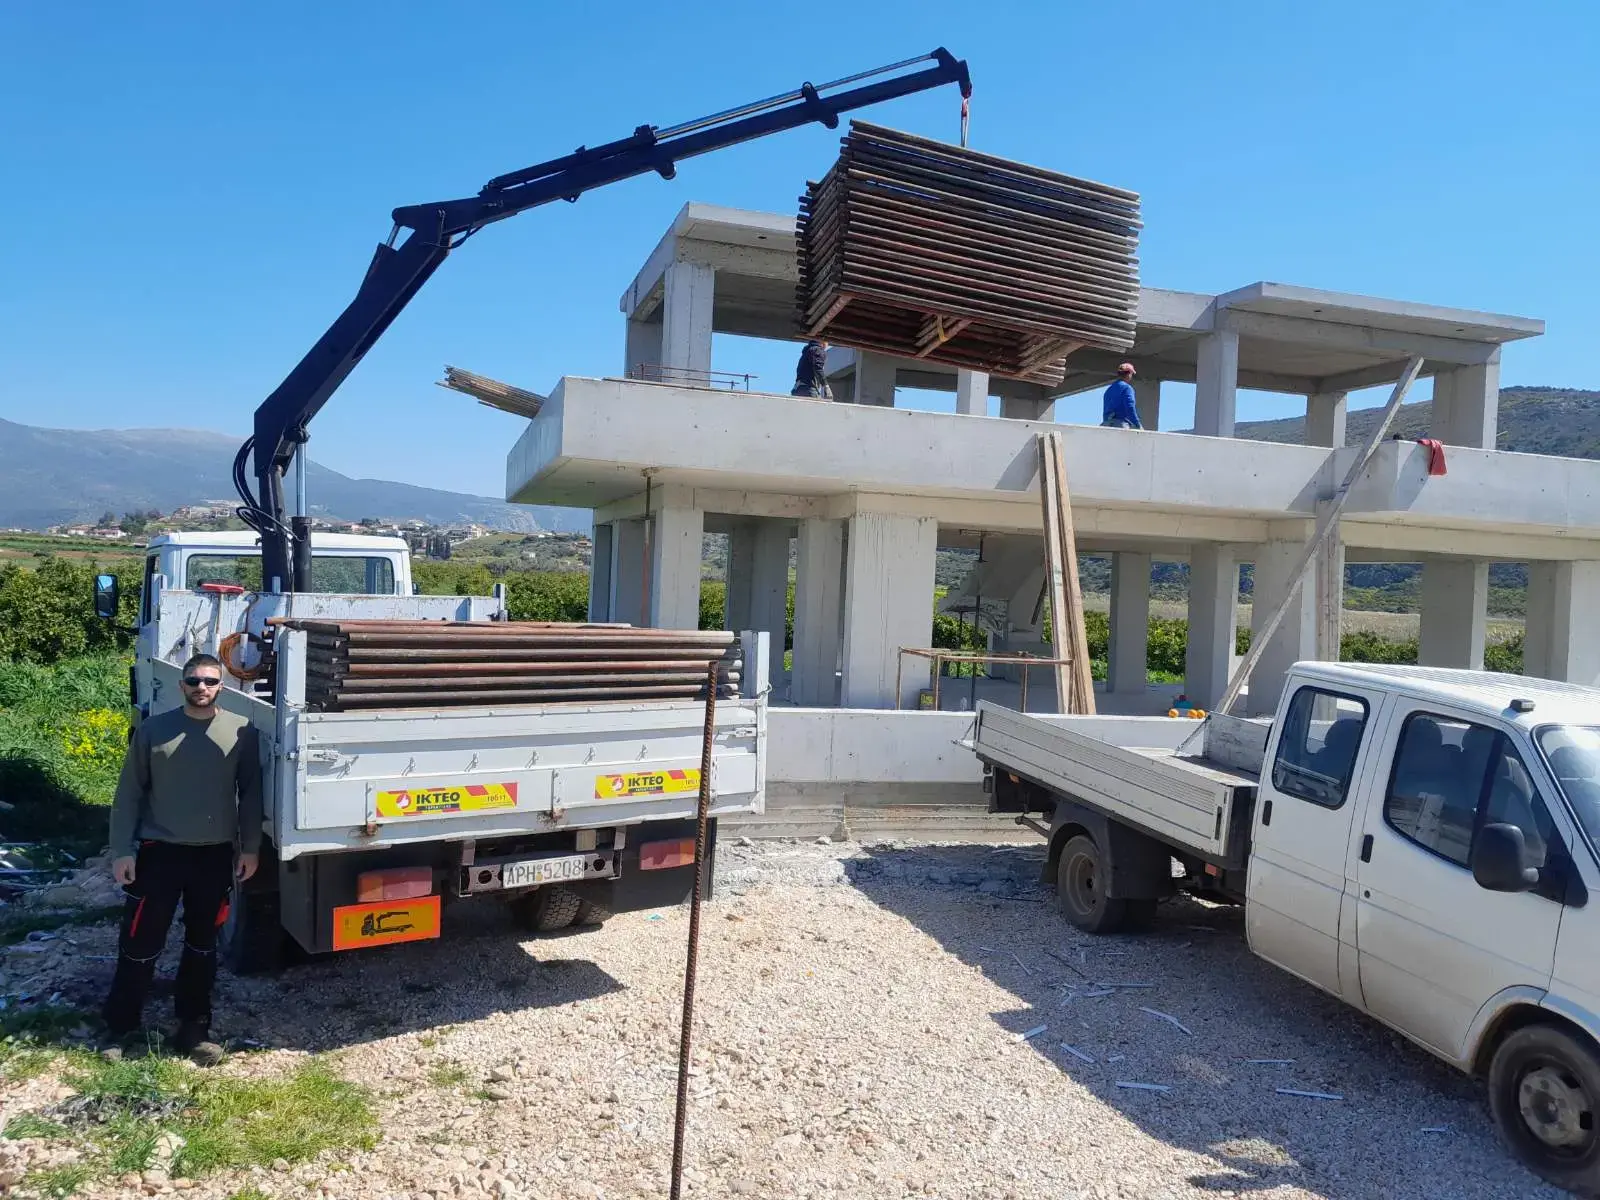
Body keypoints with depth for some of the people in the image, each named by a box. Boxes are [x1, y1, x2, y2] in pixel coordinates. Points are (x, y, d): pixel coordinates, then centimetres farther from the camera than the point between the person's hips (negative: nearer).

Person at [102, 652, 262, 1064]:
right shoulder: (153, 730, -1)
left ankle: (194, 1029, 25)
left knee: (202, 944, 12)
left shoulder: (242, 731, -1)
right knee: (140, 944, 4)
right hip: (159, 852, -1)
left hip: (215, 855, 1)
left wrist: (250, 848, 0)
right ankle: (125, 1029, 22)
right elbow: (129, 794, 1)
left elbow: (251, 793, 3)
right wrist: (122, 851, -4)